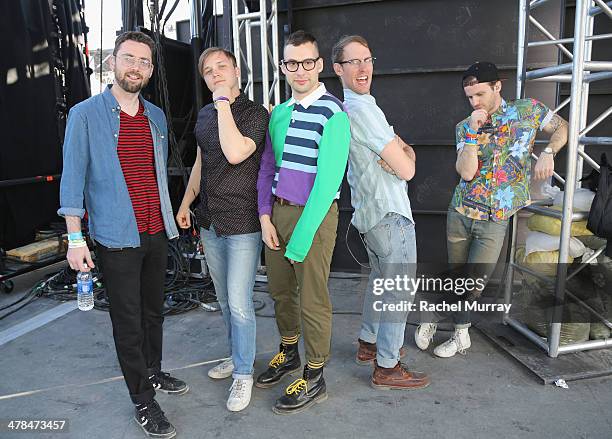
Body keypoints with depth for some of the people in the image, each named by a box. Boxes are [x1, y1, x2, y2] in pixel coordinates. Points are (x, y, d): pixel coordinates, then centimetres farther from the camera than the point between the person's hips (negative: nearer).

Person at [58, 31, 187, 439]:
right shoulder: (85, 115, -5)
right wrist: (75, 239, -9)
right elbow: (73, 178, -6)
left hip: (157, 234, 5)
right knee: (128, 321, 4)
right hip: (117, 238, -5)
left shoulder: (156, 116, 10)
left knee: (154, 310, 18)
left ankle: (153, 372, 39)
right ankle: (144, 402, 18)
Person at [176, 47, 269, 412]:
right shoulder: (205, 115, 12)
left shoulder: (255, 113, -10)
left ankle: (244, 373, 15)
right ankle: (238, 356, 36)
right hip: (210, 221, 7)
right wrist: (186, 203, 22)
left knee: (239, 304, -4)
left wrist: (224, 102, -19)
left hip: (242, 224, -7)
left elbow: (235, 153, -27)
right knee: (225, 300, 17)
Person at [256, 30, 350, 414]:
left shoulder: (333, 113, -12)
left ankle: (315, 378, 24)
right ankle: (289, 354, 42)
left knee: (312, 300, 4)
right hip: (276, 212, 7)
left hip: (314, 214, -7)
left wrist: (301, 237, -20)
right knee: (280, 290, 19)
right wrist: (265, 216, 2)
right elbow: (267, 167, 13)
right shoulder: (279, 113, 10)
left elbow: (327, 181, -18)